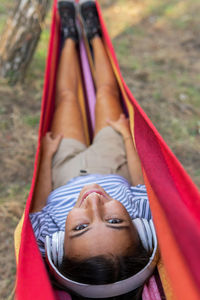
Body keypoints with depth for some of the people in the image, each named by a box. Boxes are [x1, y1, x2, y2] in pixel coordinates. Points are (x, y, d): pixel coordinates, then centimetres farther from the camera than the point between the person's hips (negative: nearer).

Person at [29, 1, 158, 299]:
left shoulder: (50, 235, -46)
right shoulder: (144, 216, -44)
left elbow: (39, 208, -21)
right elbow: (144, 184, -19)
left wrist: (47, 154, -10)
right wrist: (127, 136, -6)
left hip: (66, 167, 0)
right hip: (112, 164, 1)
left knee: (66, 96, 15)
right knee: (106, 91, 14)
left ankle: (70, 36, 45)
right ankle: (93, 33, 44)